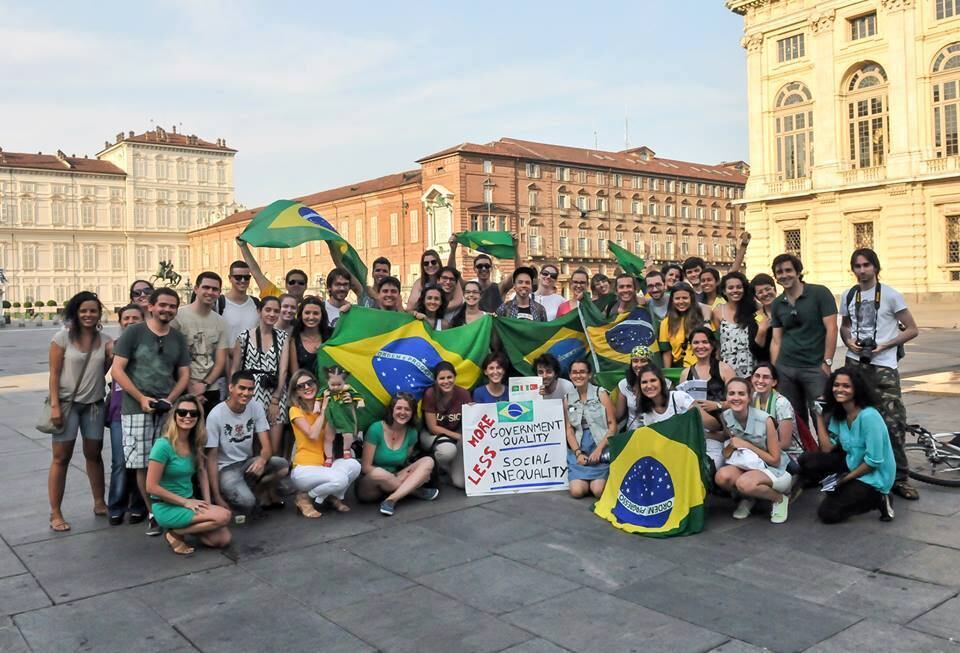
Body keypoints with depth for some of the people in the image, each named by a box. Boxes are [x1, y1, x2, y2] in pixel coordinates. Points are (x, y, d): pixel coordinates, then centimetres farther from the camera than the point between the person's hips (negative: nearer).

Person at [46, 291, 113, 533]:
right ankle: (55, 514, 7)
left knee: (94, 453, 12)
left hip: (94, 404, 4)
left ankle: (99, 503, 24)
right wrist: (54, 405, -14)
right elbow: (54, 374, -8)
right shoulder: (62, 337, -7)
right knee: (61, 457, 1)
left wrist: (111, 357, -11)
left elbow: (103, 371, 8)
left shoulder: (105, 340, 3)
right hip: (67, 403, -4)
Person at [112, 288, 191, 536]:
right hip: (137, 408, -3)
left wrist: (170, 399, -5)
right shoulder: (133, 333, 0)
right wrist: (141, 398, -10)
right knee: (143, 464, -2)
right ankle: (153, 514, 9)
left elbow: (184, 375, 12)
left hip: (168, 409, 3)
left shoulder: (178, 338, 12)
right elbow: (117, 370, -3)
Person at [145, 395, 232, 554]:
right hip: (166, 507, -7)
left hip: (189, 502, 7)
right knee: (224, 516, -23)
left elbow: (202, 473, 10)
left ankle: (185, 527, 11)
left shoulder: (195, 443, 5)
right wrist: (185, 502, -15)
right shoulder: (163, 445, -17)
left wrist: (207, 504, -3)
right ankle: (175, 533, -5)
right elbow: (151, 487, -17)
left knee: (223, 539, -8)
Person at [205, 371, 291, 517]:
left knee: (283, 466, -23)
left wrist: (262, 460, -33)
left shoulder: (256, 407, -4)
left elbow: (266, 446, -7)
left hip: (248, 462, 5)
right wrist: (216, 496, -16)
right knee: (247, 503, -31)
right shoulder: (216, 415, -17)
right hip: (226, 468, -5)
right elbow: (211, 458, -13)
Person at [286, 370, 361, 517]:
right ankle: (304, 497, -4)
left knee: (354, 465, -25)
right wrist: (322, 411, -12)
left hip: (324, 464, 5)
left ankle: (334, 496, 3)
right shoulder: (295, 410, -6)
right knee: (340, 479, -32)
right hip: (303, 469, -5)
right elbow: (313, 435, -21)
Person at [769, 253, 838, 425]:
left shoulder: (820, 293, -3)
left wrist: (827, 363, -11)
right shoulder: (777, 304, 10)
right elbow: (776, 340, 11)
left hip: (815, 367, -4)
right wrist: (774, 371, 4)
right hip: (785, 369, 4)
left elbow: (831, 329, -7)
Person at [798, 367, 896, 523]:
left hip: (873, 476, -7)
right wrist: (820, 416, -6)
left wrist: (847, 478, -14)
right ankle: (843, 490, 5)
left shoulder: (868, 416, -25)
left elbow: (873, 462, -23)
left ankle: (877, 500, 3)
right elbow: (827, 449, -6)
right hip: (851, 465, 7)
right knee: (806, 461, -9)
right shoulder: (838, 414, 0)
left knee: (827, 513, -13)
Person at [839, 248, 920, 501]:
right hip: (854, 363, 4)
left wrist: (885, 345, -13)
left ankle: (899, 479, 2)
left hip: (882, 366, -4)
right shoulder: (848, 296, 8)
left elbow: (912, 329, -1)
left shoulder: (890, 295, -4)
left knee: (893, 423, -8)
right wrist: (849, 341, 1)